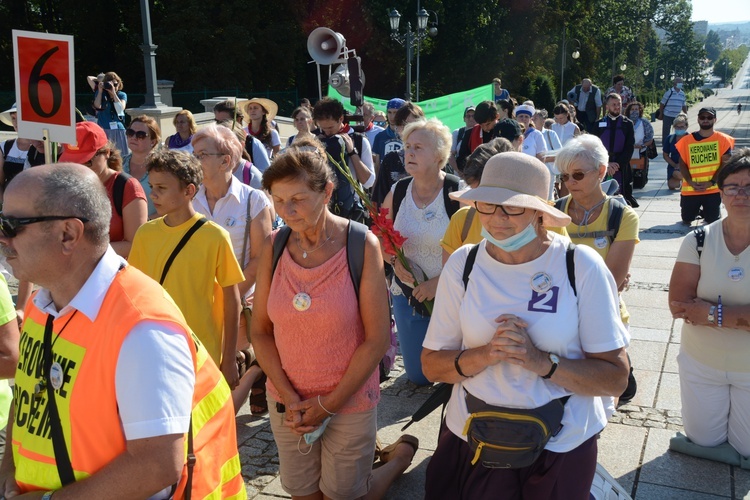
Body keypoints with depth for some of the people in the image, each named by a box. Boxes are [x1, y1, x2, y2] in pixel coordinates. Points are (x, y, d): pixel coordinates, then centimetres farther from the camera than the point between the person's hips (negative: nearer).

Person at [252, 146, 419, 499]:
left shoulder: (362, 246, -16)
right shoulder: (273, 247, -6)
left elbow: (377, 340, -14)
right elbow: (260, 330, -1)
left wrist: (329, 405, -12)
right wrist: (290, 399, -10)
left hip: (349, 402, -3)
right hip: (286, 402, 4)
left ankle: (401, 454, 37)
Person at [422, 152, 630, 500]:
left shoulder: (582, 267, -13)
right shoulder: (462, 264, -7)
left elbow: (616, 378, -12)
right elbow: (432, 365, -4)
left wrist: (540, 360, -26)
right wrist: (486, 354, -23)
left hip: (562, 446, -1)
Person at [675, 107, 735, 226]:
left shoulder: (723, 139, -2)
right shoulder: (686, 140, 0)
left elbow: (725, 164, -4)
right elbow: (682, 165, 1)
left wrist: (711, 182, -14)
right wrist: (691, 182, -13)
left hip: (713, 189, -1)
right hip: (690, 190, 1)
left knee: (712, 221, 3)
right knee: (687, 220, 7)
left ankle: (706, 212, 37)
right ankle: (696, 211, 40)